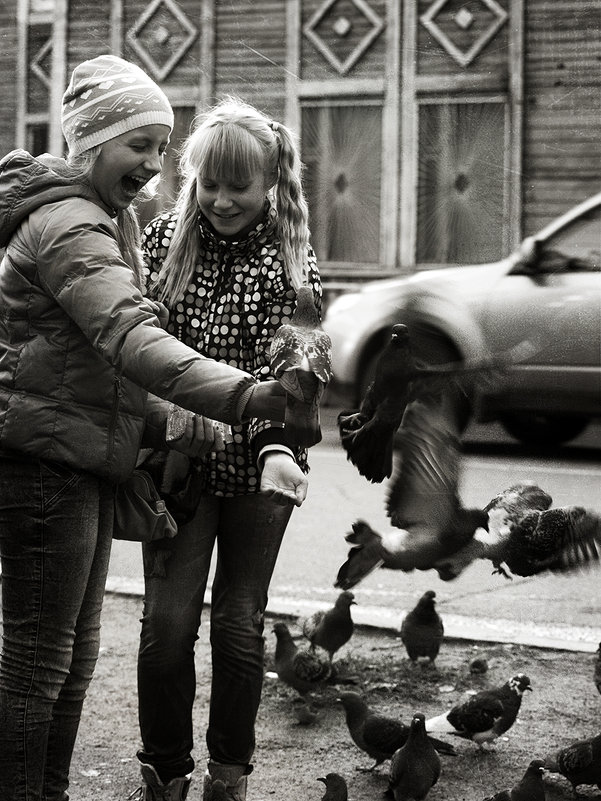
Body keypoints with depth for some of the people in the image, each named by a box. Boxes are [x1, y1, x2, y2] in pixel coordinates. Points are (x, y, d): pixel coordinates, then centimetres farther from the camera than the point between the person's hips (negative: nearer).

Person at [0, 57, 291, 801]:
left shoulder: (107, 220, 16)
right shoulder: (67, 225, -19)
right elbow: (130, 337, -34)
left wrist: (168, 424, 7)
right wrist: (244, 396, -46)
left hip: (84, 461, 11)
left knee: (76, 653, 17)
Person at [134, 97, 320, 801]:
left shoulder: (290, 259, -4)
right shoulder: (164, 238, 1)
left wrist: (276, 443, -29)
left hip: (256, 465, -1)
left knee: (239, 623, 6)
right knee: (167, 620, -3)